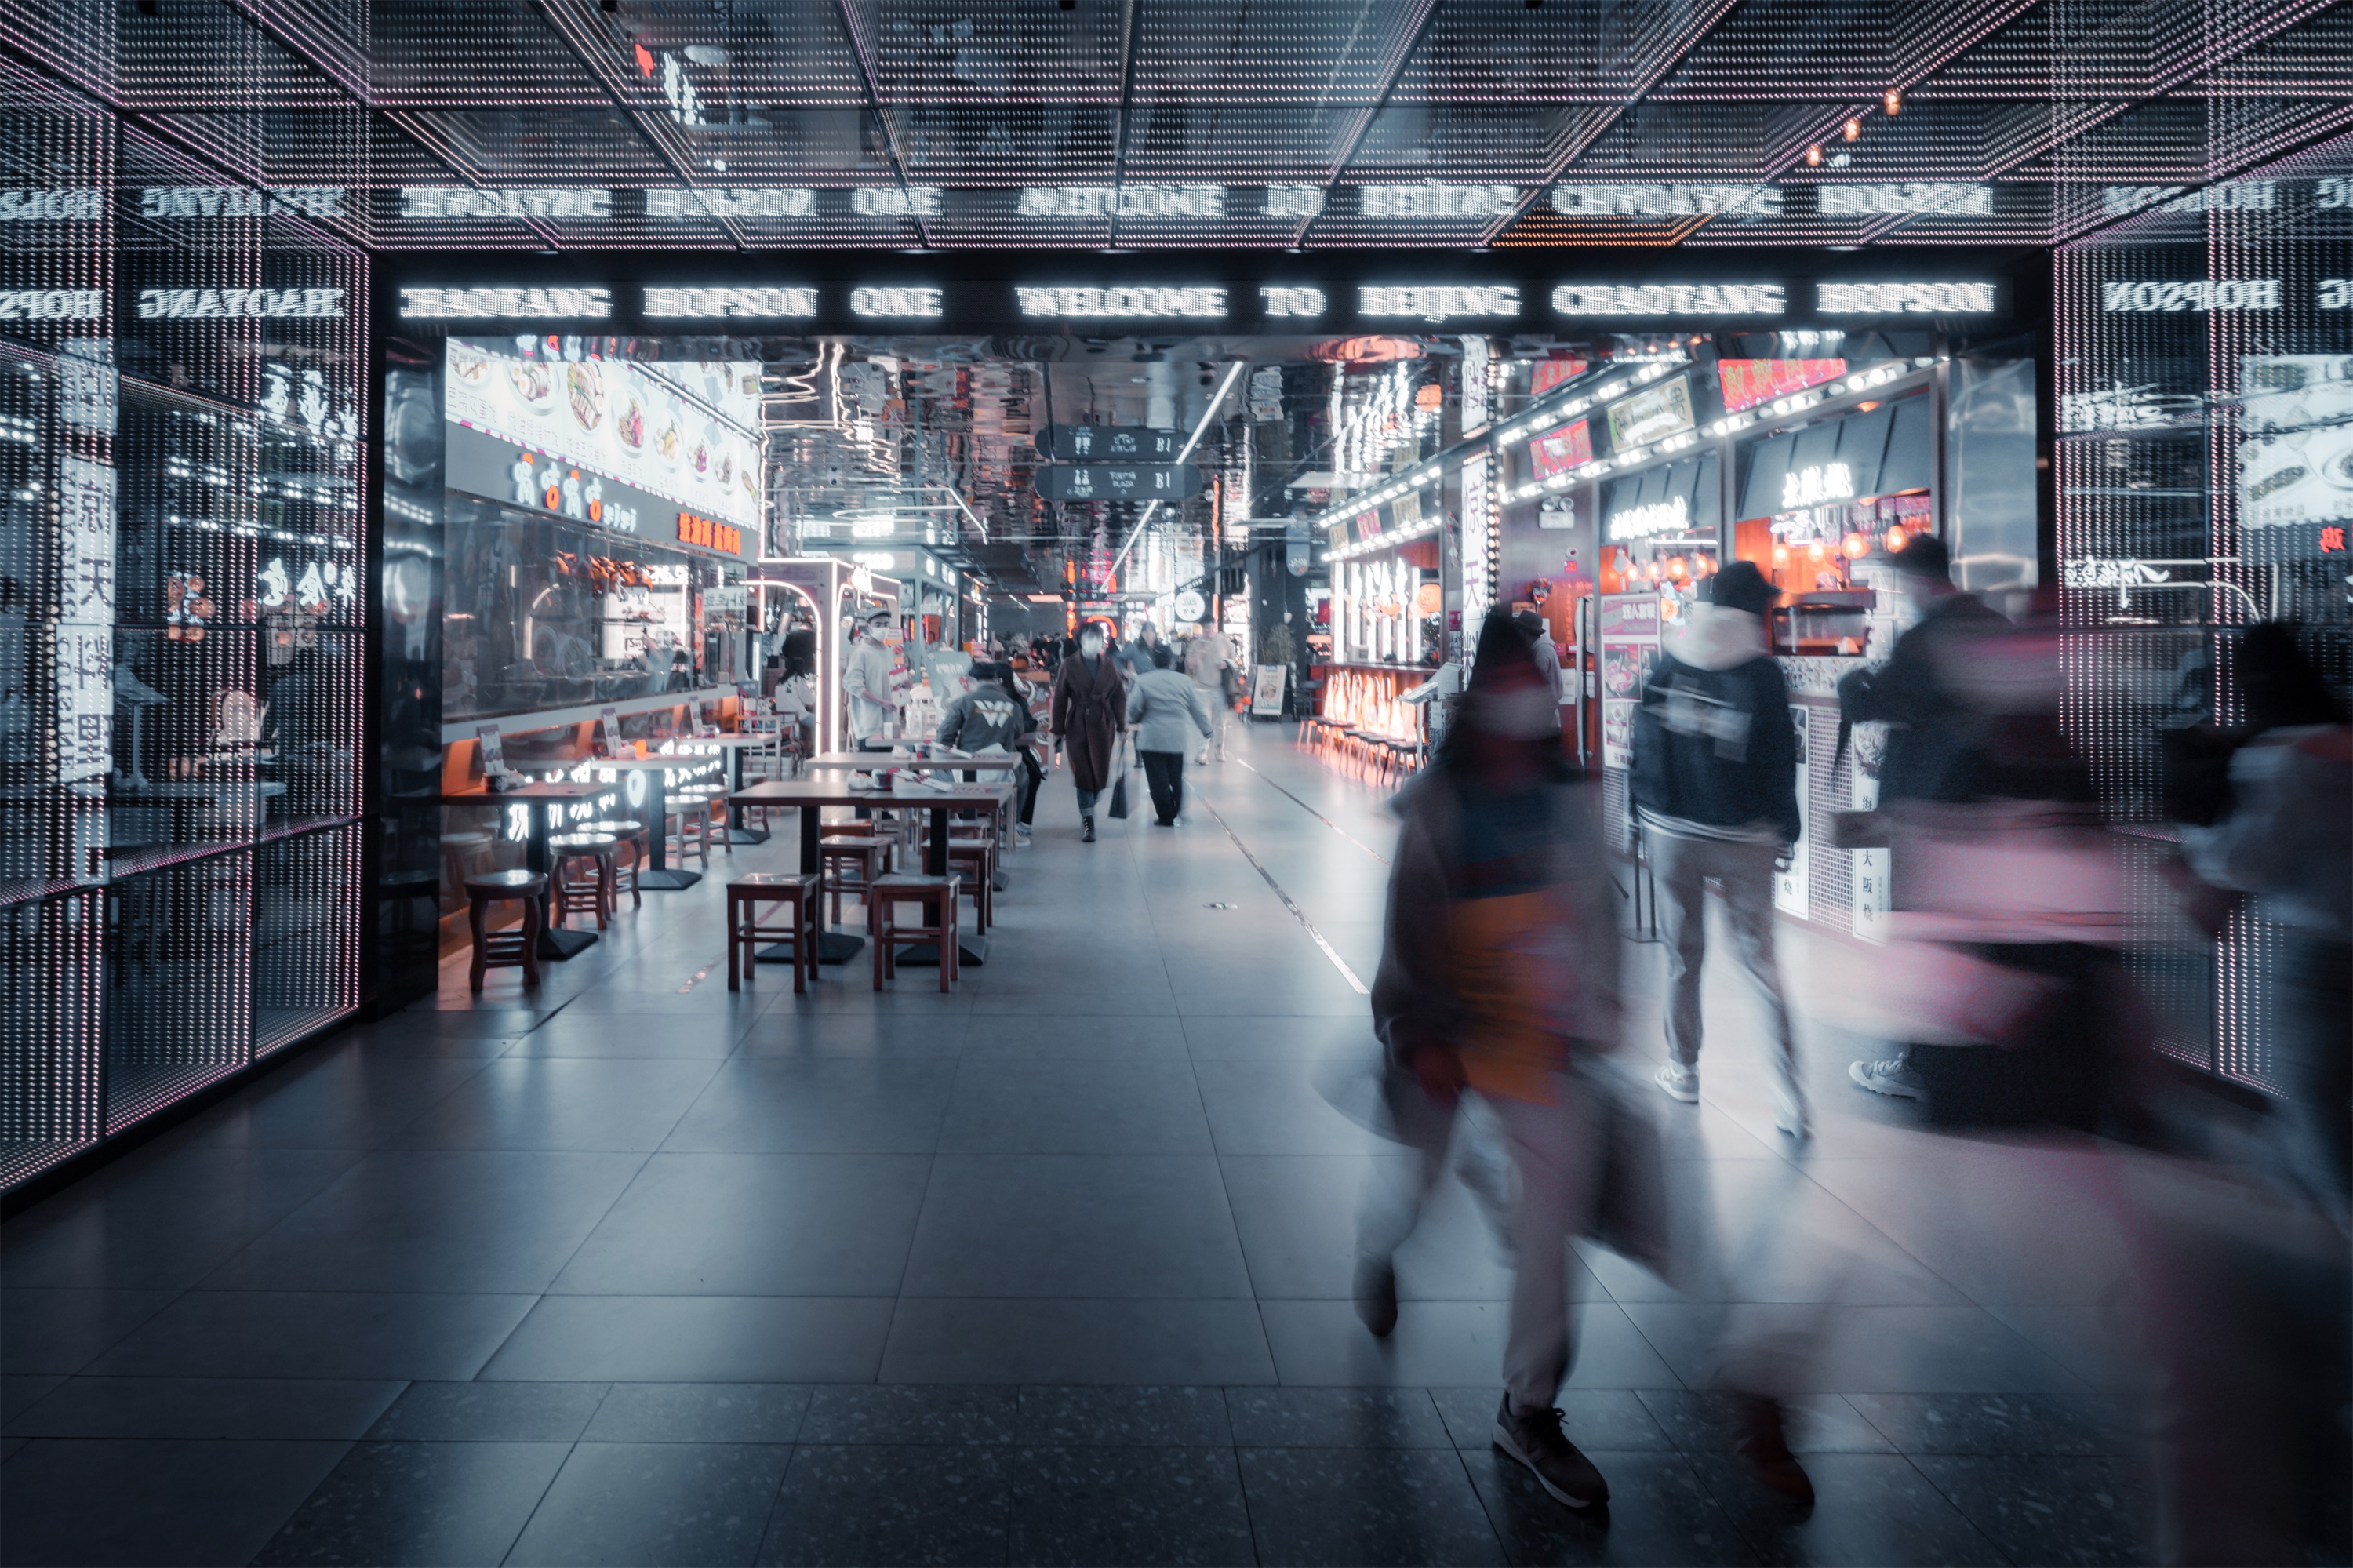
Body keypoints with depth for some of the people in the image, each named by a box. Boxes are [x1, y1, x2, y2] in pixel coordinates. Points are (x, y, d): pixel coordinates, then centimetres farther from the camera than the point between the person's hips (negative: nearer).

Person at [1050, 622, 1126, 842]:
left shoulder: (1109, 665, 5)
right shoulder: (1070, 665, 0)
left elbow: (1119, 696, 7)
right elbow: (1060, 698, 1)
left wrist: (1121, 727, 2)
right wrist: (1058, 730, -1)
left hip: (1103, 725, 2)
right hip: (1078, 725, -2)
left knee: (1100, 773, 3)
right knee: (1083, 773, -4)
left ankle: (1087, 810, 27)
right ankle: (1088, 823, 0)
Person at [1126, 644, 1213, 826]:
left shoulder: (1142, 681, -5)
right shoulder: (1185, 681, 3)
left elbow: (1133, 708, -5)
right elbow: (1198, 710, 8)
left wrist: (1133, 721, 17)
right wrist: (1207, 730, 21)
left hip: (1151, 739, -3)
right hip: (1177, 739, 3)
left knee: (1158, 779, 2)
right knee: (1176, 778, 15)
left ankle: (1165, 817, 4)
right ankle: (1177, 814, 16)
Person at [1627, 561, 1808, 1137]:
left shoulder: (1667, 667, 1)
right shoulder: (1763, 674, -8)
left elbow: (1644, 746, 5)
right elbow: (1779, 760, -6)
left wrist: (1645, 816, 13)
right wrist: (1785, 831, 4)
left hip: (1671, 832, 2)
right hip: (1743, 838, -2)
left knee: (1682, 954, 14)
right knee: (1759, 960, 1)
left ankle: (1683, 1070, 23)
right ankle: (1790, 1094, -4)